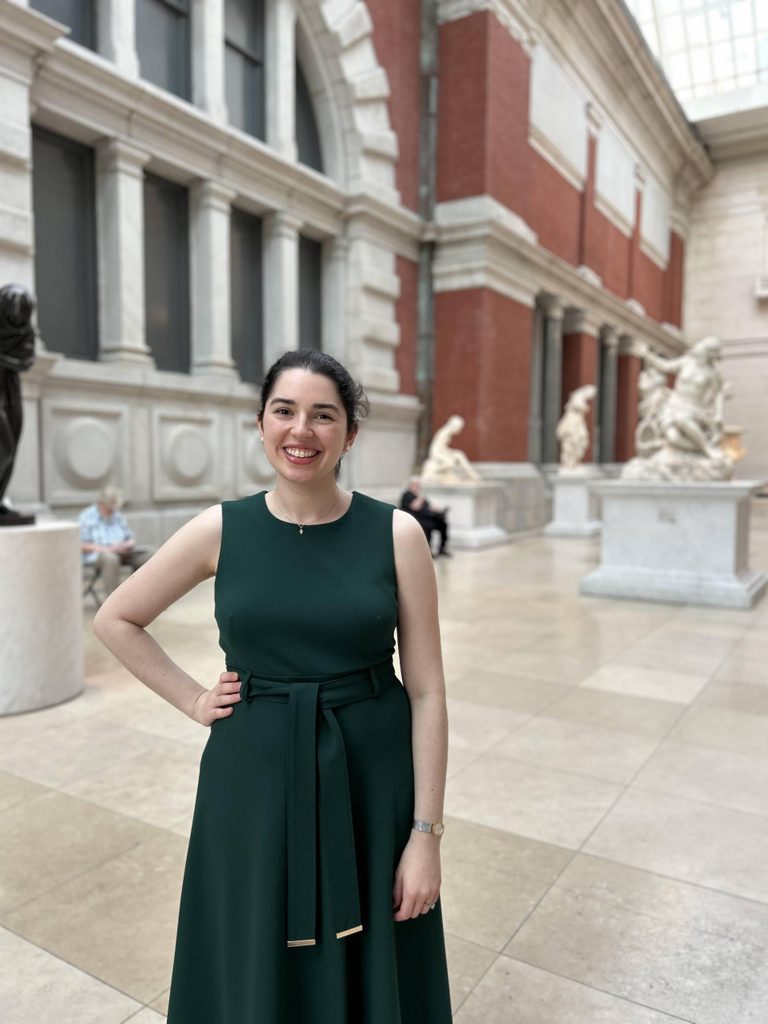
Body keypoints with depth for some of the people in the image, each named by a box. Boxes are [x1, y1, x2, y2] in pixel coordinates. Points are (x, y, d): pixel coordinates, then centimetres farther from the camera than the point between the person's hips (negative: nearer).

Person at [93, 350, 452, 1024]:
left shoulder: (396, 533, -8)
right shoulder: (222, 529, -5)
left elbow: (426, 691, -6)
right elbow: (115, 620, 9)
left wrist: (426, 835, -7)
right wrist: (192, 700, 1)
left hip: (371, 782, 0)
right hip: (255, 779, 1)